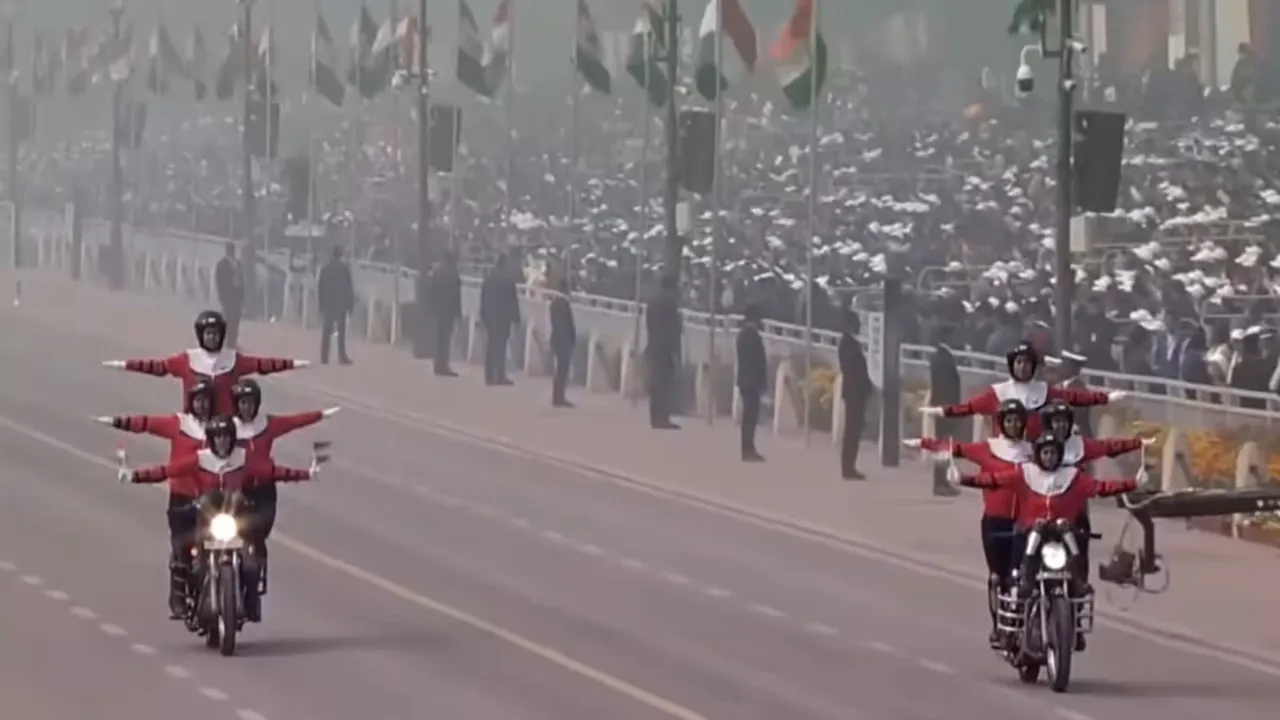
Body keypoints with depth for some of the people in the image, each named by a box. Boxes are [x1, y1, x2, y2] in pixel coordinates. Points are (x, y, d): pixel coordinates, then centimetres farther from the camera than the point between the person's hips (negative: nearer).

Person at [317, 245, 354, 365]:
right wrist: (351, 304, -1)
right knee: (341, 331, -1)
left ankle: (324, 357, 4)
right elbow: (349, 287, -8)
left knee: (326, 331, 8)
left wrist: (321, 303, 10)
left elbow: (320, 287, 3)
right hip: (341, 304, -3)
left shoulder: (325, 268, 1)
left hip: (327, 304, 3)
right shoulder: (344, 268, -10)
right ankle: (342, 356, -6)